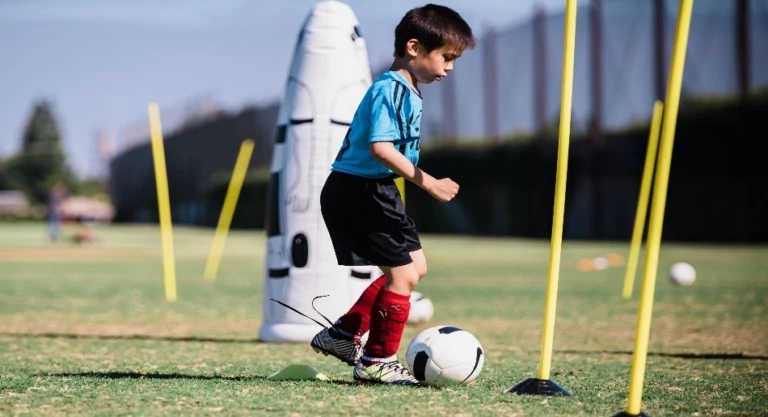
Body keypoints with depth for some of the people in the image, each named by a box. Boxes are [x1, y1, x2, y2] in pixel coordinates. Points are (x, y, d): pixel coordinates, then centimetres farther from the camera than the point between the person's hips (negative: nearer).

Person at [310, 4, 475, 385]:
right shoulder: (390, 90, -18)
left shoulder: (407, 92, 13)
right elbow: (380, 148, -27)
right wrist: (429, 183, -26)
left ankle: (343, 335, 20)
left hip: (375, 192, 11)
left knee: (414, 266, 15)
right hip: (358, 191, -11)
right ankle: (377, 361, 5)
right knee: (403, 273, -8)